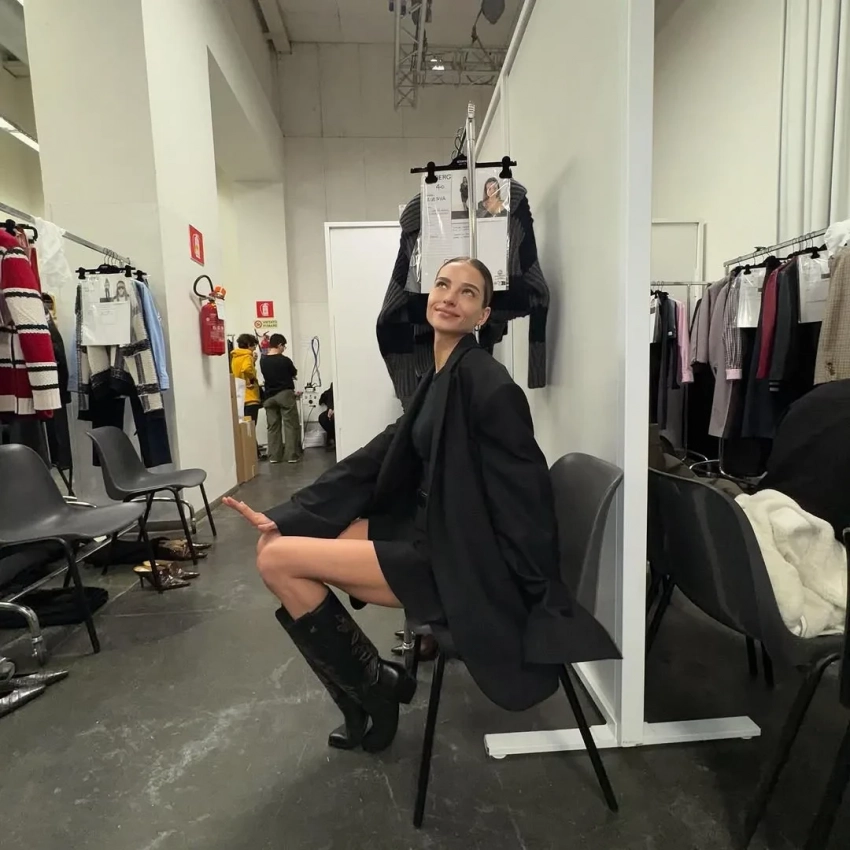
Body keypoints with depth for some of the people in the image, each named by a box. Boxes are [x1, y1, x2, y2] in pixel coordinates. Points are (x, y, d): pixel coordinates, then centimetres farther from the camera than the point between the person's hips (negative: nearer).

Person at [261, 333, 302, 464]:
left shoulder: (263, 361, 1)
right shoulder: (284, 360, -11)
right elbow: (295, 374, 5)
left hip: (270, 396, 5)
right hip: (285, 394, -5)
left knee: (273, 426, 9)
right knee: (291, 425, 0)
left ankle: (274, 456, 9)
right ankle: (292, 455, -2)